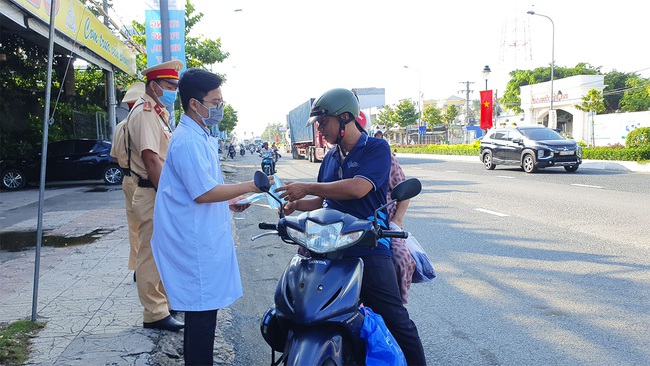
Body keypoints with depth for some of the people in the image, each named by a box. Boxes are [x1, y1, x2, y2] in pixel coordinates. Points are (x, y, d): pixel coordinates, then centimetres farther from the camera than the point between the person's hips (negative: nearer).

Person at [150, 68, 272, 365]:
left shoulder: (199, 137, 16)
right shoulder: (188, 142, -19)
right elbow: (203, 193, -23)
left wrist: (229, 201, 18)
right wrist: (249, 186, -17)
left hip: (202, 238, 10)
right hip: (196, 243, -10)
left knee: (200, 309, 16)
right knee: (202, 310, -3)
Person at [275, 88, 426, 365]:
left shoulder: (377, 148, -5)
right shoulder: (330, 158, 17)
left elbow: (358, 188, -21)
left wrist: (307, 188, -16)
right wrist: (296, 205, 8)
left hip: (369, 249, -6)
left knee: (397, 321, -5)